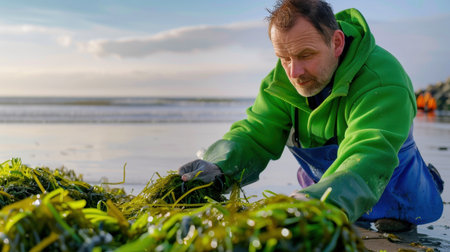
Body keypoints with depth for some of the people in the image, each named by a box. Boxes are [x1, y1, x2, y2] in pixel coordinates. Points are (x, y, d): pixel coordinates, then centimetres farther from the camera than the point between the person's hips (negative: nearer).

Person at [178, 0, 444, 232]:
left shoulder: (381, 80, -42)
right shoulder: (281, 81, -23)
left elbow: (368, 158, -56)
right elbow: (255, 135, -26)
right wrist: (217, 167, -49)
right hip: (319, 171, 5)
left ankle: (426, 179, 21)